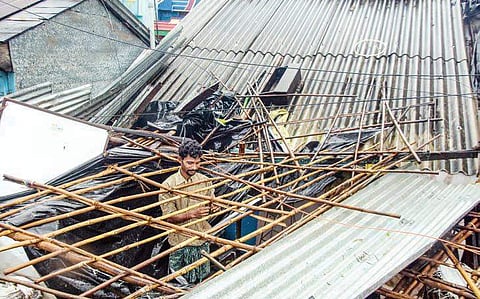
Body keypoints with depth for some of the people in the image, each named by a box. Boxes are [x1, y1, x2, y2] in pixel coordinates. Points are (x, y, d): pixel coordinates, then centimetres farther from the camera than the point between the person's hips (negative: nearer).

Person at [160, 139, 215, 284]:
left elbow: (211, 206, 6)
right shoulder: (169, 185, -12)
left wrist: (213, 208, -18)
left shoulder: (205, 181, -1)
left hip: (203, 240, 3)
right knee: (180, 284, 9)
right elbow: (169, 217, -13)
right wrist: (192, 214, -28)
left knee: (202, 282, 14)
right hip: (180, 243, -3)